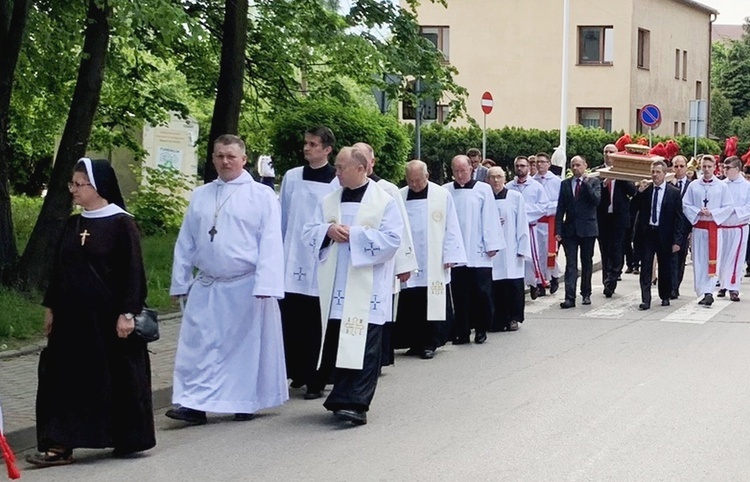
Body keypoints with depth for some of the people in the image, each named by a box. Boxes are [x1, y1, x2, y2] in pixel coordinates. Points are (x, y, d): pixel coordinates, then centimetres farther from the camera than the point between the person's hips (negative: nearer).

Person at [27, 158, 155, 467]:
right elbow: (58, 268, 15)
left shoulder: (121, 223, -9)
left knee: (117, 376, 4)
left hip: (108, 316, -6)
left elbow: (132, 271, -11)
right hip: (72, 315, 6)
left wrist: (127, 313, -16)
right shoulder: (72, 225, 9)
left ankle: (127, 439, 18)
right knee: (64, 376, 2)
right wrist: (51, 307, 13)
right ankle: (61, 445, 4)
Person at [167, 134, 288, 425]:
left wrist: (265, 286, -16)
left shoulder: (262, 195, -2)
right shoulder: (200, 196, 11)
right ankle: (195, 404, -1)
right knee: (199, 345, -2)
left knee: (247, 345, 5)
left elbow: (270, 244, -8)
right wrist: (181, 282, 8)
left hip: (247, 287, -3)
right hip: (206, 288, 4)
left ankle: (245, 403, 18)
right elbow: (185, 243, 13)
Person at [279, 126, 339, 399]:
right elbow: (281, 218, 10)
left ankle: (315, 380, 10)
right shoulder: (291, 177, 6)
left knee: (316, 326, 3)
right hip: (291, 262, 3)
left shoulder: (337, 183, -4)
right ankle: (297, 374, 18)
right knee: (290, 321, 5)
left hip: (321, 264, -3)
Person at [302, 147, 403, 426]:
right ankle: (343, 398, 17)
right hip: (334, 287, 5)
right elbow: (309, 232, 12)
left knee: (362, 346, -8)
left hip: (366, 287, -5)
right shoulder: (329, 201, 13)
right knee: (336, 343, 6)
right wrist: (328, 231, -10)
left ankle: (355, 403, -11)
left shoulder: (384, 201, -3)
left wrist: (353, 234, -14)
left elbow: (392, 239, -10)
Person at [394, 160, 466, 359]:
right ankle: (415, 342, 13)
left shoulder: (442, 195, -2)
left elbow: (451, 228, -1)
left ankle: (429, 343, 9)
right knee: (409, 307, 2)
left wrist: (450, 256, -5)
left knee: (433, 304, 0)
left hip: (434, 264, -2)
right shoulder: (400, 197, 3)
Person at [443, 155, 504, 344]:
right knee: (460, 294, 3)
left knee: (481, 292, 0)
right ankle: (461, 331, 10)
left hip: (478, 252, -1)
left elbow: (490, 219, 1)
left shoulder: (483, 190, 2)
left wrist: (492, 245, -3)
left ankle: (481, 329, 13)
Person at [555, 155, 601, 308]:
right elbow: (560, 209, 5)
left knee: (587, 263, 9)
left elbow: (596, 200, -14)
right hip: (570, 229, 1)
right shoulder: (565, 184, 7)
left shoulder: (593, 182, 3)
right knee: (571, 264, -5)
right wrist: (558, 230, -1)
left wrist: (586, 183, -16)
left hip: (587, 228, -1)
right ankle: (570, 297, -10)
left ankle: (586, 294, 21)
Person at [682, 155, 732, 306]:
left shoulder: (722, 186, 2)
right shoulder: (693, 186, 6)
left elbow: (728, 207, 1)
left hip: (715, 226, -2)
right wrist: (698, 212, -10)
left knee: (712, 260, -8)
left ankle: (708, 292, -13)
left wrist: (712, 213, -11)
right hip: (698, 226, 2)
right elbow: (685, 205, 5)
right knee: (699, 260, 3)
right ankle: (704, 292, 12)